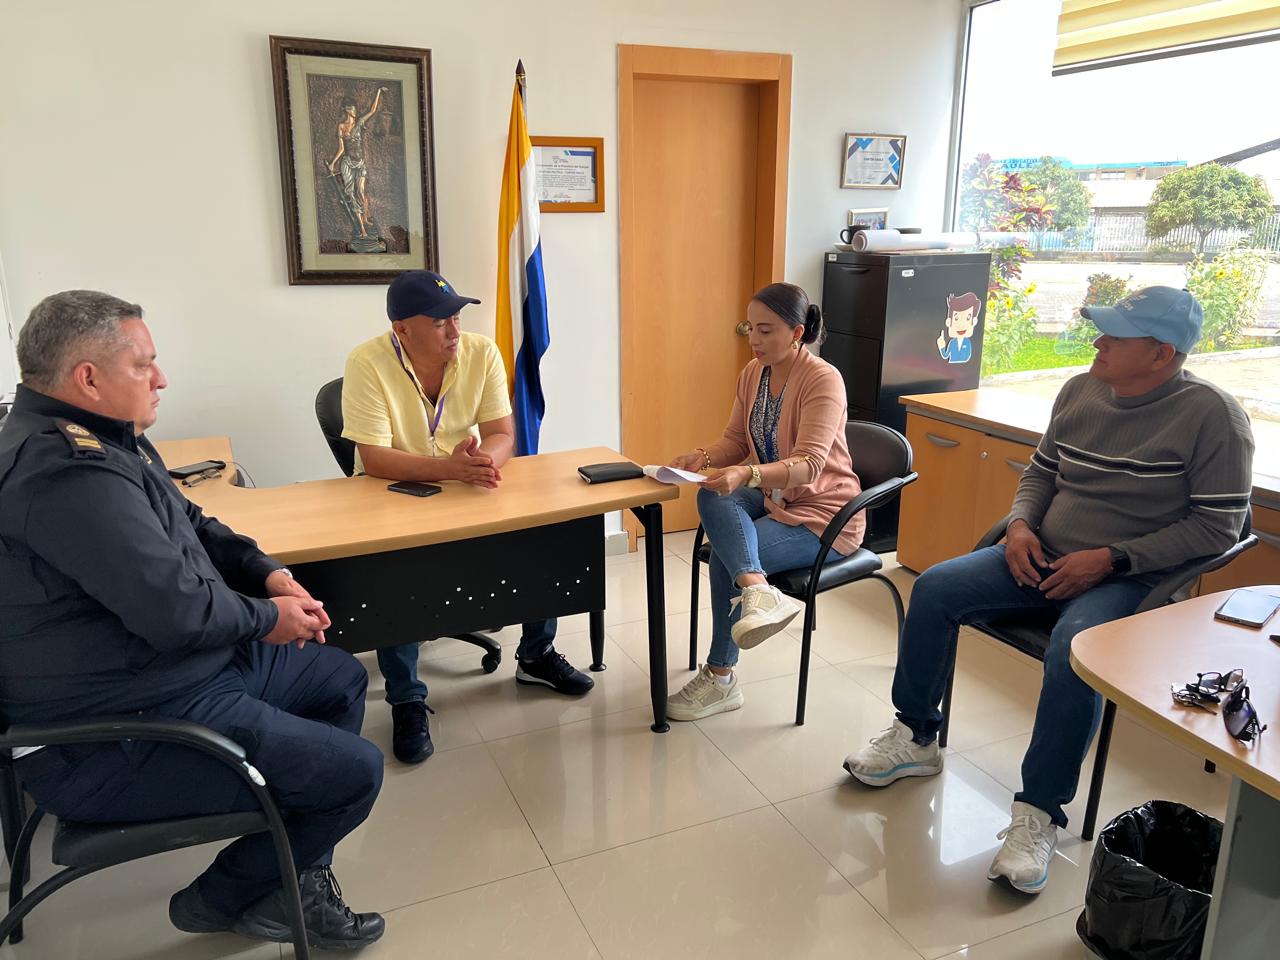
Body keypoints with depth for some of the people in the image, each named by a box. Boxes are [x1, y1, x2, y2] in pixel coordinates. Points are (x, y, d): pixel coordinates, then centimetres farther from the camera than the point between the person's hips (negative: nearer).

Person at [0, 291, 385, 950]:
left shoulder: (104, 439, 8)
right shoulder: (66, 471, -28)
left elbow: (190, 526, 18)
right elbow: (179, 610, -32)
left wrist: (268, 573, 1)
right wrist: (268, 617, -12)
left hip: (187, 667, 12)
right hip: (113, 743, -11)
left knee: (342, 680, 19)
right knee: (355, 771, -14)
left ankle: (298, 875, 22)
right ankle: (226, 899, 13)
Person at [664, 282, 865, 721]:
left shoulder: (823, 379, -19)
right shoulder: (753, 372, 4)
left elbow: (809, 465, -28)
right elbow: (736, 440, 8)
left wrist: (747, 474, -44)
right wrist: (702, 456, -15)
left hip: (823, 516, -6)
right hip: (773, 499, 7)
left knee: (725, 551, -24)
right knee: (713, 498, -26)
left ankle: (720, 678, -11)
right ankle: (759, 591, -44)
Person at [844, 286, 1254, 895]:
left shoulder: (1212, 415, -12)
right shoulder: (1080, 390, 6)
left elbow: (1217, 526, -13)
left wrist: (1110, 559, -19)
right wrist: (1020, 524, -4)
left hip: (1130, 577, -6)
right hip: (1044, 558, 6)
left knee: (1073, 648, -36)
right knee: (934, 589, -10)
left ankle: (1040, 812, -18)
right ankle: (915, 737, 7)